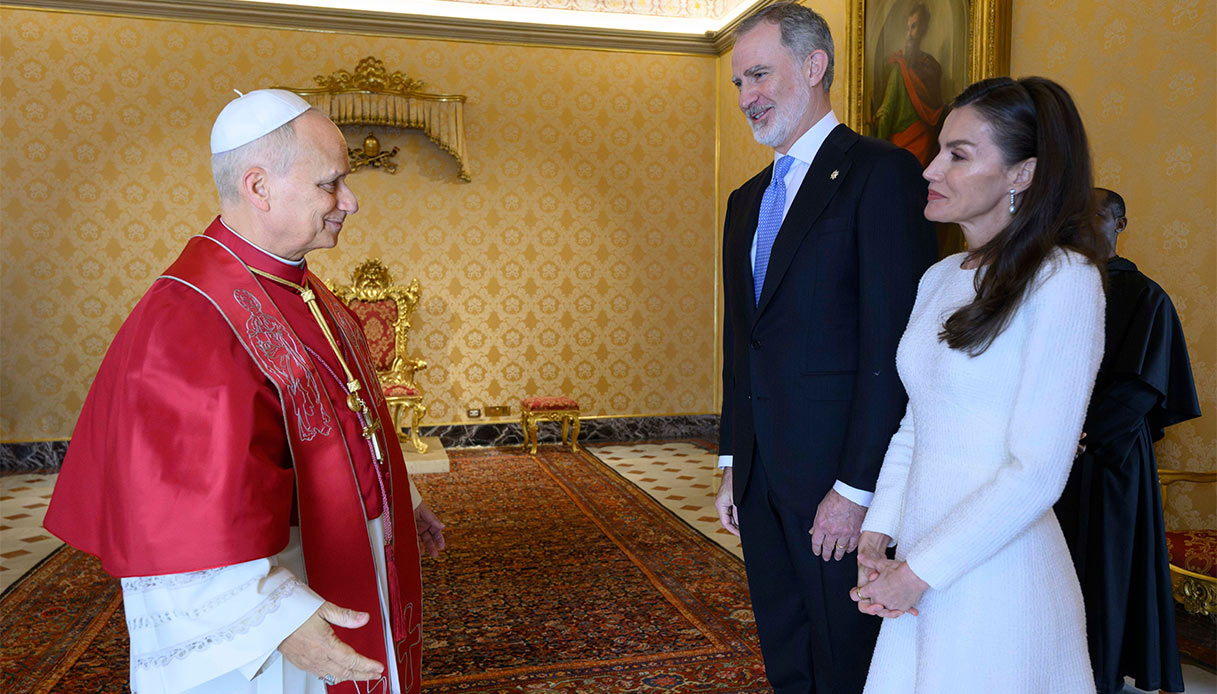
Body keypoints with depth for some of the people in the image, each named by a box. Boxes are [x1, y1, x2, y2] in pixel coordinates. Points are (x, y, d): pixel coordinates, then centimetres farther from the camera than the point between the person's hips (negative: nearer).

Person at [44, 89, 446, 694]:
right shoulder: (188, 317, -25)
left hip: (344, 565, 8)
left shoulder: (300, 289, 5)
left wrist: (396, 500, 18)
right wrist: (276, 618, -33)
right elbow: (188, 503, -30)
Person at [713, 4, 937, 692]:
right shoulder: (747, 200, 15)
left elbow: (892, 344, -17)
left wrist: (856, 488, -18)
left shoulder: (881, 172, -10)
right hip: (761, 474, 7)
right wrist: (733, 466, 15)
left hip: (839, 479, -7)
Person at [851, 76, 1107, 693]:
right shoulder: (940, 278, 8)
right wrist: (876, 538, 0)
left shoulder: (1063, 280, -14)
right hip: (922, 569, 6)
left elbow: (1036, 474, -18)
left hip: (998, 578, -6)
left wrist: (916, 573, -14)